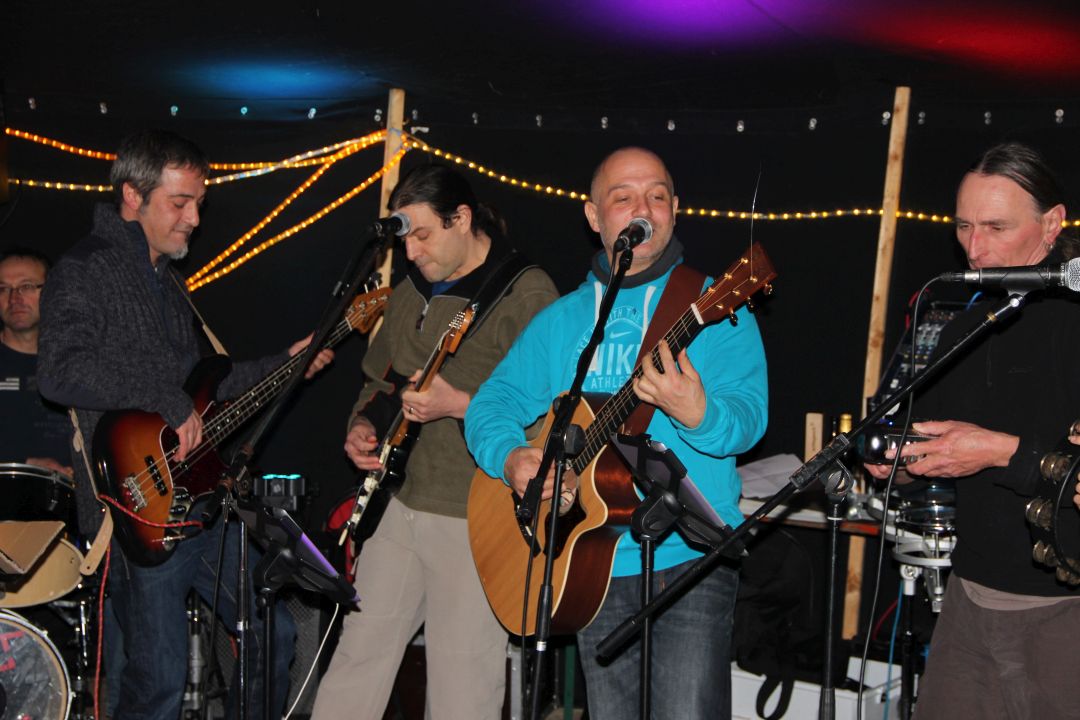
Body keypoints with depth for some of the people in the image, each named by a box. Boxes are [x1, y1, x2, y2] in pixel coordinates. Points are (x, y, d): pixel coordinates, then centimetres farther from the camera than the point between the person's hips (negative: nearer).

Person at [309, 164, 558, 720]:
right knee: (360, 649, 12)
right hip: (399, 501, 7)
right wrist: (362, 424, 7)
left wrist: (458, 405, -24)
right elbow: (379, 380, 27)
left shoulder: (526, 295, -12)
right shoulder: (411, 293, 14)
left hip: (475, 519, -7)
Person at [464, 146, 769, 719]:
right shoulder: (561, 319, 11)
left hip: (692, 561, -4)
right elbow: (491, 403, 10)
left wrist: (697, 414, -34)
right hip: (595, 566, 4)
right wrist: (510, 458, -11)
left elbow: (748, 417, -13)